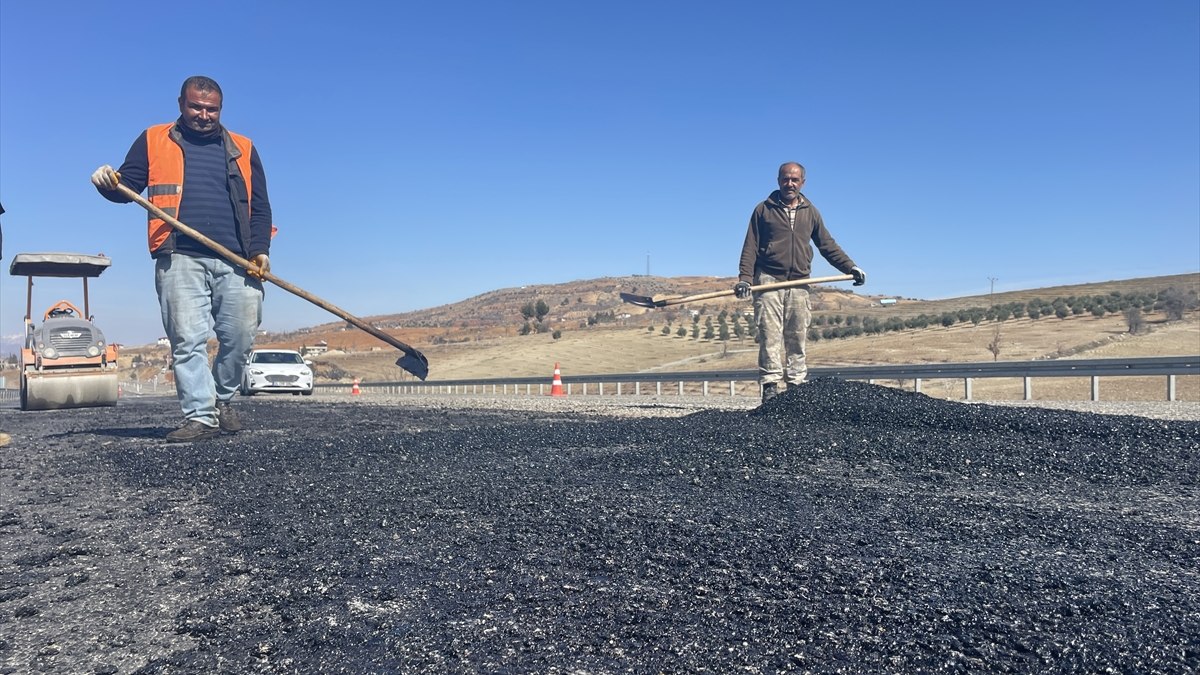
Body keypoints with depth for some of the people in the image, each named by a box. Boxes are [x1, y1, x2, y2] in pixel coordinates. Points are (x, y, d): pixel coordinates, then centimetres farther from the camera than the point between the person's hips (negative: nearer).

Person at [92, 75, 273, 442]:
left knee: (239, 338, -1)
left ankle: (222, 401, 20)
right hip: (180, 259, -1)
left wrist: (260, 250, -1)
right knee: (187, 340, -7)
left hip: (237, 262, 1)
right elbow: (128, 187, 13)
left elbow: (259, 207, 13)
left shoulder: (242, 149, 18)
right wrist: (109, 183, -11)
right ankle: (200, 416, -3)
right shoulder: (153, 141, 16)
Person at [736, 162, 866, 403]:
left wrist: (850, 267, 6)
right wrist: (744, 278, -10)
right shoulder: (764, 210, 7)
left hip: (799, 284, 3)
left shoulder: (810, 212, 16)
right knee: (770, 336, -8)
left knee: (797, 338, 4)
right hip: (768, 280, -3)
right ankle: (770, 386, -8)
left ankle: (796, 387, 9)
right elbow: (750, 248, 2)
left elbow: (828, 245, 17)